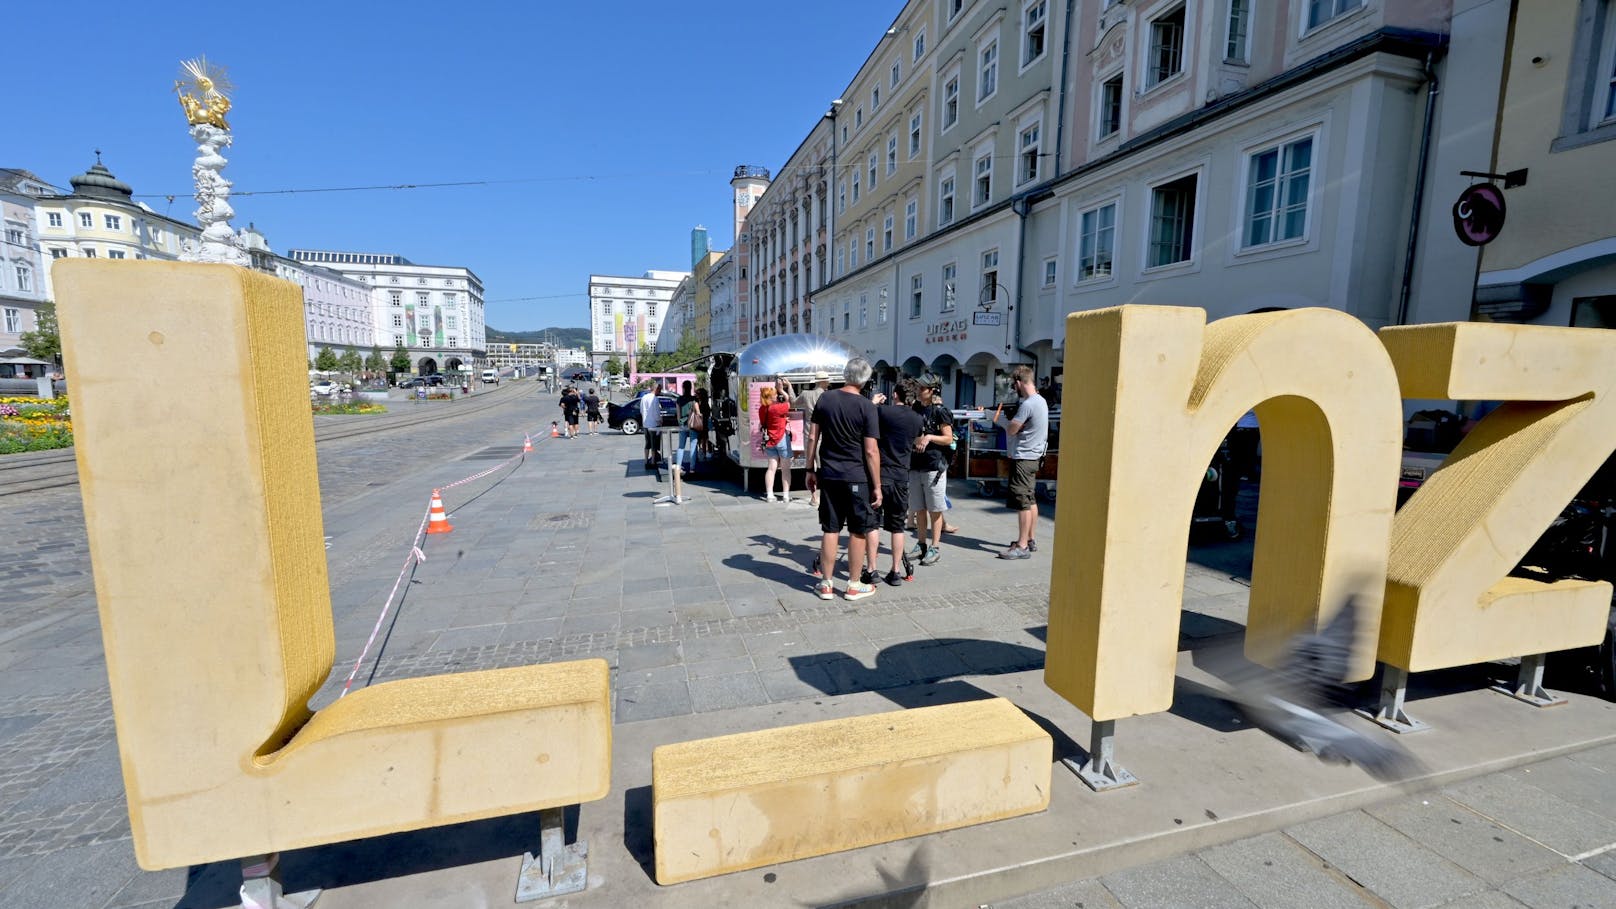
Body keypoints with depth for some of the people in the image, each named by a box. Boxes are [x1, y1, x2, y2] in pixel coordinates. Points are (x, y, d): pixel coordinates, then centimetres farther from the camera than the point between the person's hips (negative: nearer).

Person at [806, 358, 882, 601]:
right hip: (856, 478, -4)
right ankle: (854, 585, 19)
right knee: (858, 532, 9)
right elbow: (871, 451, -12)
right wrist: (877, 486, -6)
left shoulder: (826, 398, 2)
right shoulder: (867, 407, -11)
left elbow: (813, 437, 4)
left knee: (831, 529, 11)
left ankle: (826, 584, 19)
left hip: (828, 475, 4)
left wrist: (811, 470, 13)